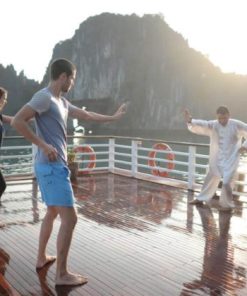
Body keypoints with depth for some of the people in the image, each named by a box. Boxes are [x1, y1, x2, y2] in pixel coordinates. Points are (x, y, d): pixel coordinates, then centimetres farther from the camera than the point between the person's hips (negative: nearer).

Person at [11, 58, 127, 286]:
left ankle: (42, 258, 35)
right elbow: (17, 121, -22)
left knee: (52, 212, 21)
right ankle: (62, 274, 0)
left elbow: (86, 115, 27)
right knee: (69, 217, -9)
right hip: (52, 167, -11)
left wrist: (113, 117, 34)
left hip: (54, 166, 11)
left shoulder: (62, 102, 16)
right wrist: (43, 145, -22)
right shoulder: (44, 97, -13)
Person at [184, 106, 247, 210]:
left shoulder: (237, 125, -11)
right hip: (217, 158, 3)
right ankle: (201, 198, 33)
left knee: (227, 182, -4)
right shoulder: (212, 125, -9)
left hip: (231, 159, -2)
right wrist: (190, 121, -43)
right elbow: (200, 125, -23)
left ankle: (227, 204, 17)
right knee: (211, 178, 16)